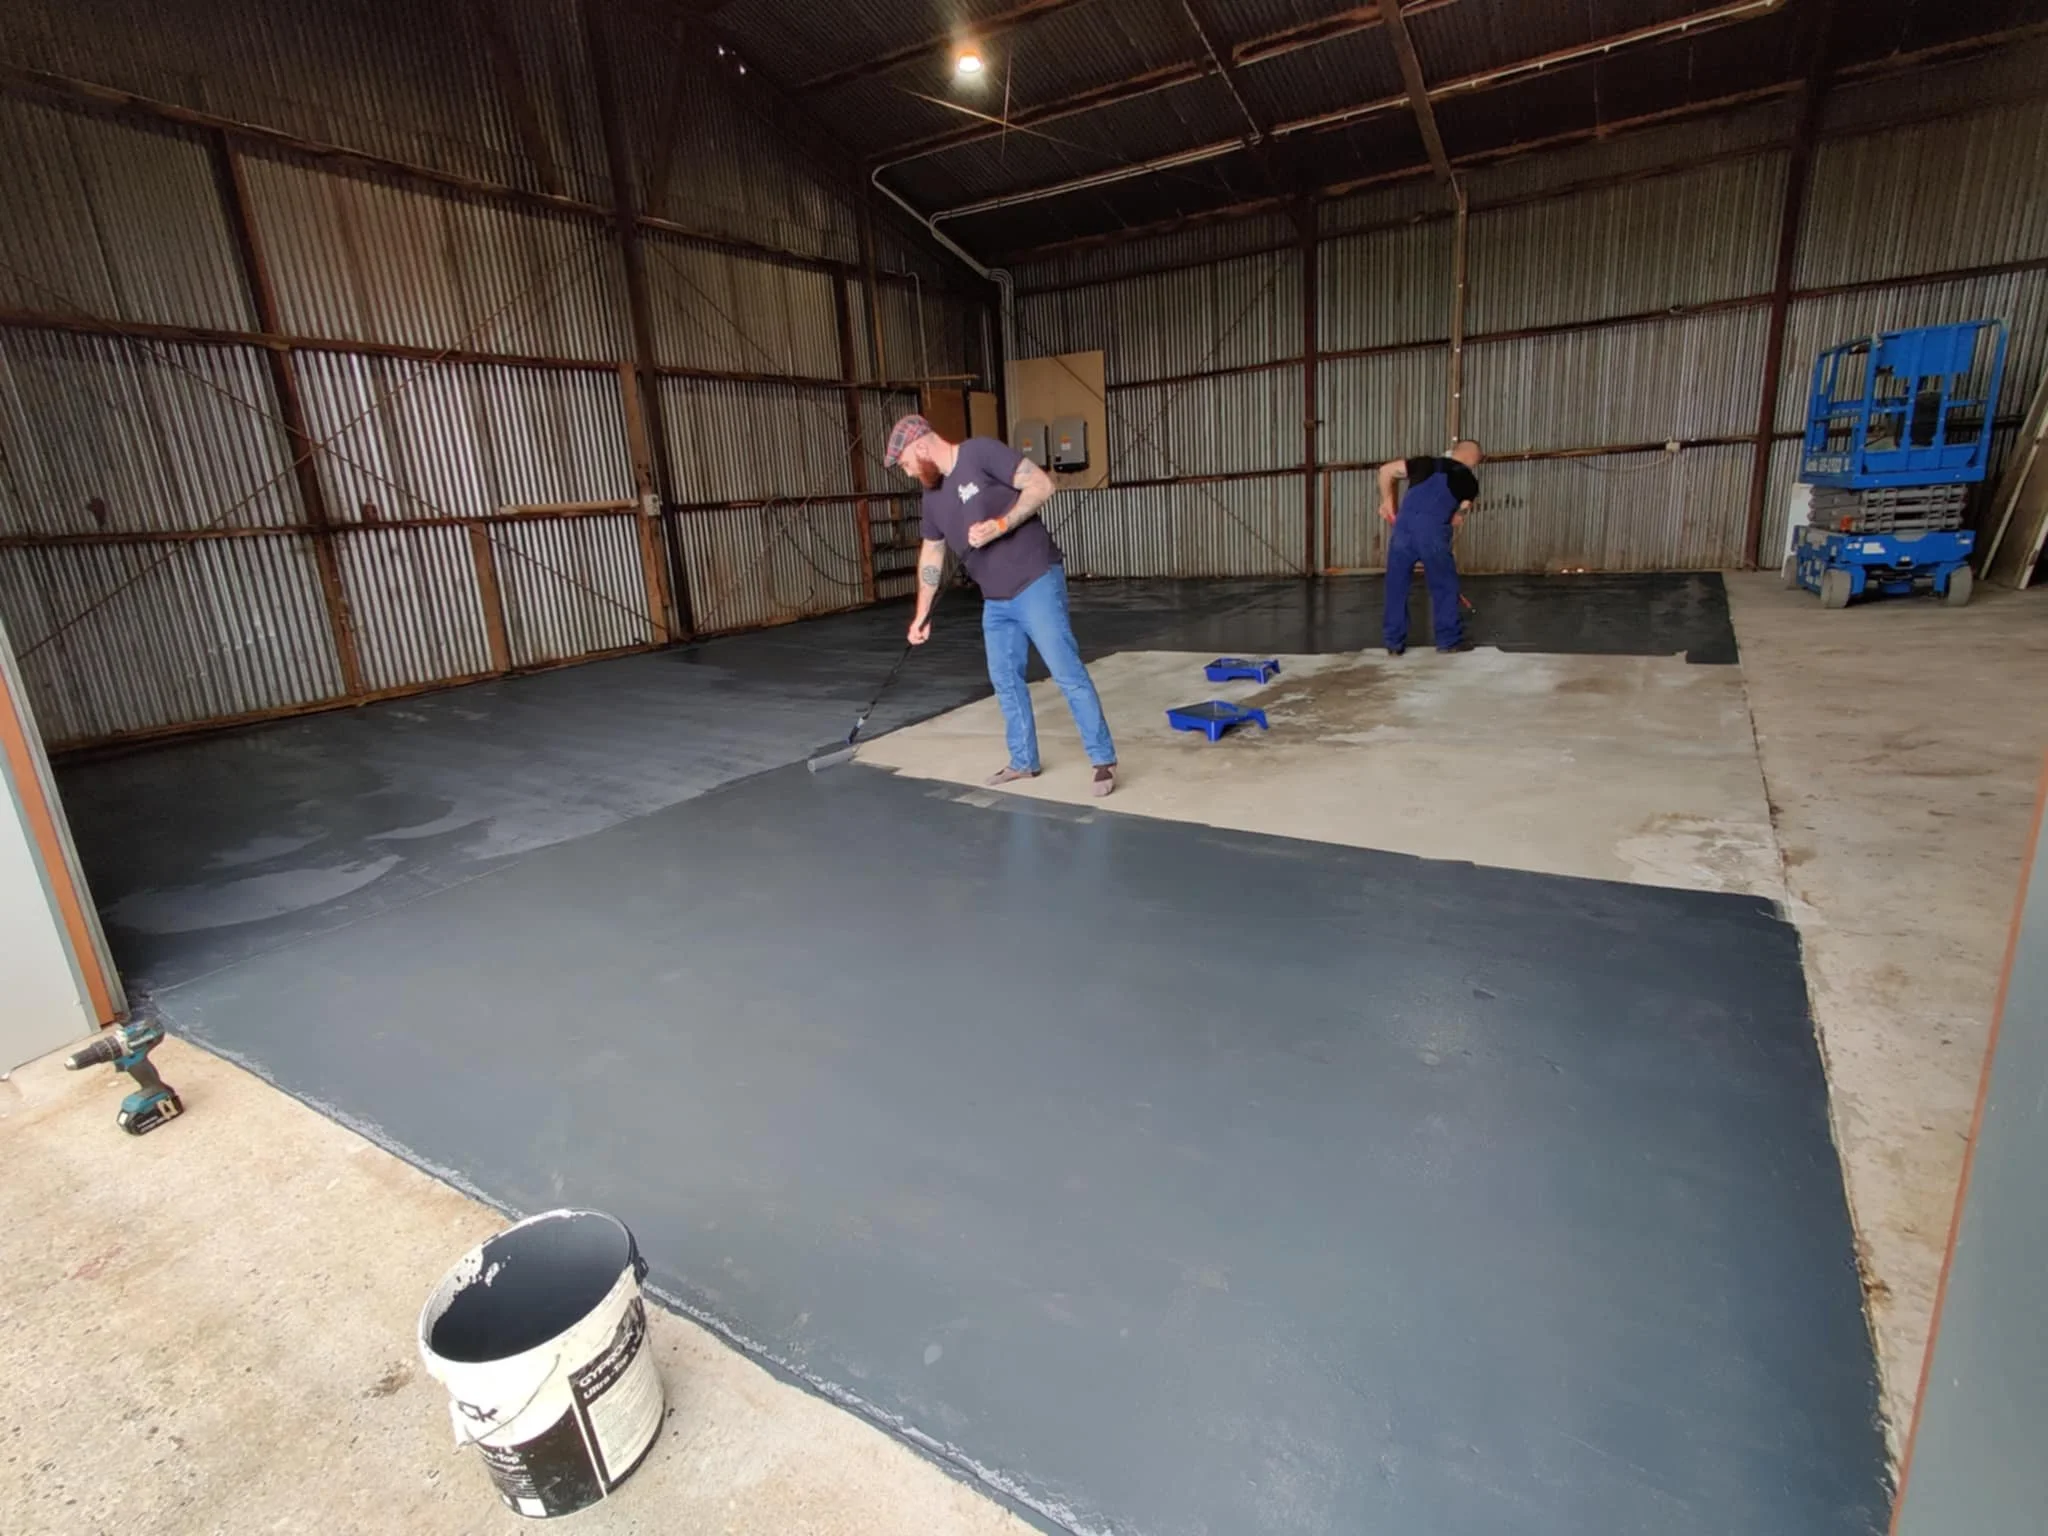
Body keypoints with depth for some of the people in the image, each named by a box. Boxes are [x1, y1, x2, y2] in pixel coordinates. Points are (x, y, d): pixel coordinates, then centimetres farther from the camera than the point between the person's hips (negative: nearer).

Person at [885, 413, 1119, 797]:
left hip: (1036, 584, -8)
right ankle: (1023, 761, 25)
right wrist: (922, 614, 23)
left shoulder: (981, 452, -10)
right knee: (1005, 681, 11)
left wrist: (1001, 524, -23)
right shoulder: (933, 496, 14)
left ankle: (1104, 760, 0)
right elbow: (931, 554, 23)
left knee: (1068, 673, -8)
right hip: (995, 601, 8)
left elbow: (1041, 484, -15)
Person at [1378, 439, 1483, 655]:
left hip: (1403, 527, 2)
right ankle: (1450, 640, 23)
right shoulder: (1470, 482, 17)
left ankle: (1394, 643, 16)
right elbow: (1457, 520, 16)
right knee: (1444, 587, 15)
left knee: (1397, 586, 13)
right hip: (1433, 533, -2)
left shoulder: (1427, 464, 21)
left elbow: (1386, 470, 18)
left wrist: (1386, 501, 28)